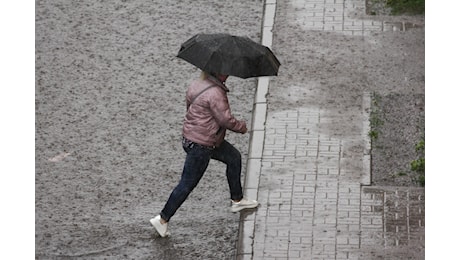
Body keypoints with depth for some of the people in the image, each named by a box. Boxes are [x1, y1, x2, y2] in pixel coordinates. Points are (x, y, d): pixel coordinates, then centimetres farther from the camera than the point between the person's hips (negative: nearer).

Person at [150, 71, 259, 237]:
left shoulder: (196, 85, 2)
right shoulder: (215, 93, -27)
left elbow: (189, 104, 15)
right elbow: (226, 120, -24)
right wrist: (242, 127, -4)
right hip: (200, 145, -11)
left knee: (234, 157, 23)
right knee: (187, 184, -1)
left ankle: (237, 200, 36)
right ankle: (162, 220, 7)